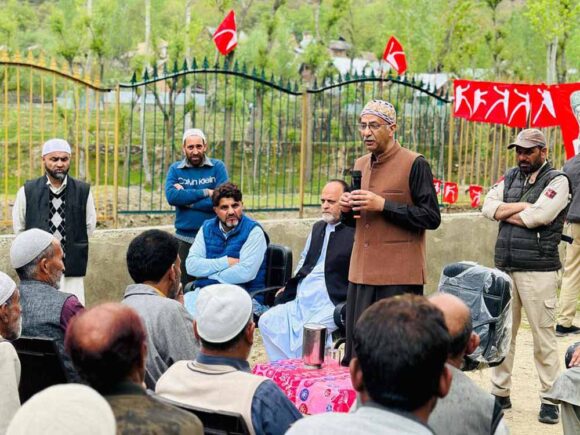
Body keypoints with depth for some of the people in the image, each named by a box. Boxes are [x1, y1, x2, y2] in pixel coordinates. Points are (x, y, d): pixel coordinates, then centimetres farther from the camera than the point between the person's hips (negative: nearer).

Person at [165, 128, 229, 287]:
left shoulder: (218, 167, 1)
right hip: (184, 238, 1)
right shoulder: (175, 169, 5)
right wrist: (204, 192, -15)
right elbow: (171, 196, -13)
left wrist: (186, 198, -11)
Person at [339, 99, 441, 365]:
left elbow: (431, 217, -11)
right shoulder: (360, 165, 16)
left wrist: (383, 205, -16)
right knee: (356, 358, 9)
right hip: (361, 273, 7)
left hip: (399, 276, -7)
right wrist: (347, 210, 2)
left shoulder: (414, 164, -5)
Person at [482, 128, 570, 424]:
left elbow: (538, 216, -17)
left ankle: (550, 399, 4)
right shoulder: (510, 177, 15)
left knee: (543, 336, -3)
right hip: (505, 268, 6)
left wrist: (505, 213, -3)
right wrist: (521, 206, -9)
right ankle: (500, 393, 20)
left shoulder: (557, 181, -3)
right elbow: (488, 206, 3)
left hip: (538, 270, -6)